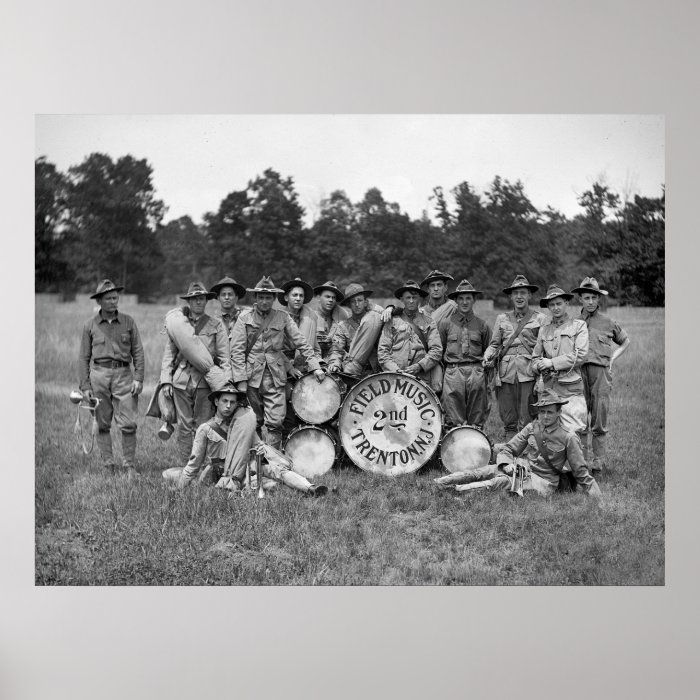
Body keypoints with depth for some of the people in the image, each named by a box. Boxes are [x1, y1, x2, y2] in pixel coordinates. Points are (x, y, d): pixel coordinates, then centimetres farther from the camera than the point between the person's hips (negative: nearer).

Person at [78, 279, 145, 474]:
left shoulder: (128, 322, 8)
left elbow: (138, 352, 8)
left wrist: (138, 378, -2)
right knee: (102, 424, 4)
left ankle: (130, 465, 4)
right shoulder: (90, 325, 7)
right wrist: (85, 386, 2)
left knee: (128, 424, -5)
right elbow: (83, 358, 9)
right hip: (99, 374, 1)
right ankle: (108, 464, 13)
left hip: (123, 374, -1)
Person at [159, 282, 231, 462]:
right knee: (184, 427, 4)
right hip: (181, 381, 2)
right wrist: (166, 380, 2)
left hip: (205, 381, -2)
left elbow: (224, 358, 3)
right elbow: (168, 354, 12)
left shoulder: (216, 326, 6)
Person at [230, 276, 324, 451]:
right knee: (254, 422, 8)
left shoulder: (283, 317, 5)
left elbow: (301, 343, 5)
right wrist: (241, 380, -10)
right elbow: (237, 351, -3)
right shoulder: (245, 318, 1)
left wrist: (315, 367, -3)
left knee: (275, 422, -7)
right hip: (252, 376, 0)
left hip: (276, 377, 0)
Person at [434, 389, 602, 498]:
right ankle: (443, 482, -32)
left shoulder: (569, 438, -5)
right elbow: (508, 449, 8)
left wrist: (598, 498, -6)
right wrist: (507, 464, -14)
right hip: (522, 468, 4)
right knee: (490, 470, -23)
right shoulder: (532, 428, 7)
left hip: (542, 481, -4)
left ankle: (464, 489, -43)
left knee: (504, 481, -30)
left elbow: (580, 471, -1)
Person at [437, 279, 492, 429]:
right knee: (454, 424, -2)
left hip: (476, 374, 1)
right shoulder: (445, 323, 6)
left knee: (476, 423, 3)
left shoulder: (481, 325, 9)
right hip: (453, 374, -1)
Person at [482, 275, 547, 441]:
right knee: (509, 421, 5)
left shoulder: (540, 318, 7)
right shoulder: (502, 319, 16)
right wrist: (488, 358, -3)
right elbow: (494, 344, 17)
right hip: (506, 374, 3)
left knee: (526, 423, -6)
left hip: (529, 373, -3)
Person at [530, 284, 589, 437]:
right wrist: (540, 365, -7)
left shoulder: (579, 326, 5)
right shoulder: (544, 329, 16)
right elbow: (535, 357, 16)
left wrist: (552, 363, -9)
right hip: (547, 387, 4)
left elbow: (579, 356, -7)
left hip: (570, 388, -4)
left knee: (573, 432, -10)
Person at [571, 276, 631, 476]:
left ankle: (599, 460, 8)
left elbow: (625, 341, 23)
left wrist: (612, 358, 11)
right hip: (578, 372, 1)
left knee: (599, 421, 0)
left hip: (600, 372, -1)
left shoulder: (608, 322, 8)